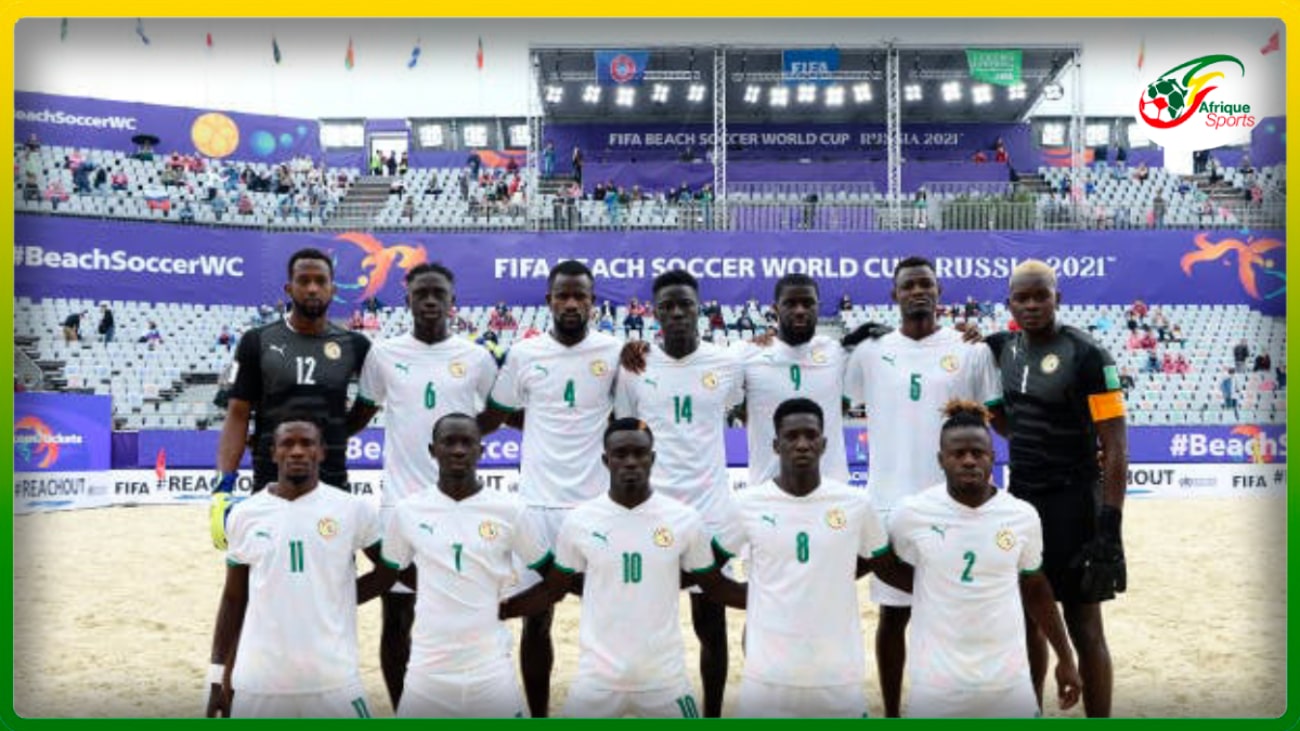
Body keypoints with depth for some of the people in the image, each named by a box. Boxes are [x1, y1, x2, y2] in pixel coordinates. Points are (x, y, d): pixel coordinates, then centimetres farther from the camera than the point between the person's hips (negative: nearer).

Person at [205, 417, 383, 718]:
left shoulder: (354, 510, -3)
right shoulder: (246, 513, 4)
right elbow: (233, 600, 10)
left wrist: (343, 595, 4)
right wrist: (218, 675, 8)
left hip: (334, 680, -2)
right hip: (256, 681, 2)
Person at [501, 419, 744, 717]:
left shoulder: (684, 519, -4)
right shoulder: (579, 520, -4)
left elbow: (716, 585, 7)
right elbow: (552, 589, 8)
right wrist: (493, 609, -2)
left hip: (664, 678, 0)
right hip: (597, 677, 0)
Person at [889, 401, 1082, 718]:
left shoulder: (1023, 516, -1)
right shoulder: (912, 514, -8)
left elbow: (1036, 589, 12)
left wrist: (1065, 658, 14)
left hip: (1009, 681, 2)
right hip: (936, 683, -2)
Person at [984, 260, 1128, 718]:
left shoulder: (1086, 355, -13)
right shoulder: (1005, 348, 7)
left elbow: (1115, 447, -15)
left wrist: (1110, 526, -19)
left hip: (1072, 503, -6)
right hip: (1020, 499, 7)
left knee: (1084, 628, 2)